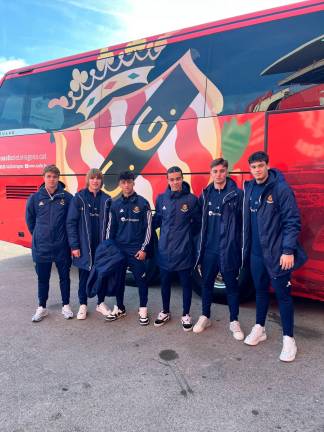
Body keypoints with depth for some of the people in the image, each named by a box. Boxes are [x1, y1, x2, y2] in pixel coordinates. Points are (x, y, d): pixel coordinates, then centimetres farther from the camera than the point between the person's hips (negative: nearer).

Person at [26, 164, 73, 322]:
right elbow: (30, 220, 9)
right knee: (43, 278, 13)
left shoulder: (67, 197, -6)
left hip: (62, 246, -1)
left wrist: (66, 236, 3)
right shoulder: (35, 198, -2)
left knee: (64, 277, 11)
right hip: (41, 247, 1)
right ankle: (42, 307, 30)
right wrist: (39, 236, 9)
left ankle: (66, 306, 27)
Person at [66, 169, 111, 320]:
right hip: (84, 246, -2)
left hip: (102, 246, 2)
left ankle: (101, 303, 29)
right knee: (84, 276, 9)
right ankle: (83, 305, 26)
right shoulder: (79, 198, -4)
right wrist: (74, 245, -10)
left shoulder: (106, 199, 3)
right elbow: (71, 222, -6)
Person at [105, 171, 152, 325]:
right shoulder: (115, 204, 6)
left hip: (137, 250, -3)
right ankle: (119, 308, 28)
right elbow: (111, 227, 10)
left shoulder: (142, 203, -4)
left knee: (141, 279, 3)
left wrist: (144, 248, -9)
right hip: (118, 249, 4)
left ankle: (143, 310, 18)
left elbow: (148, 227, -4)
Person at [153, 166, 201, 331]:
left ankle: (186, 315, 28)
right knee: (165, 282, 15)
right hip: (164, 249, 3)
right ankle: (165, 312, 35)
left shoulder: (191, 199, -7)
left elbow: (197, 222, 2)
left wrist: (188, 234, -1)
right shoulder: (161, 198, 2)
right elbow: (157, 219, 11)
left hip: (184, 250, -2)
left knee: (186, 282, 10)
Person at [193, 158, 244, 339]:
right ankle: (205, 317, 30)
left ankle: (234, 321, 26)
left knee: (232, 285, 9)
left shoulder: (237, 194, -5)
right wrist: (200, 243, 9)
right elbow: (200, 221, 12)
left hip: (228, 249, -3)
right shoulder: (205, 194, 8)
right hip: (209, 249, 4)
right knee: (207, 283, 14)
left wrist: (240, 245, -9)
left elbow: (243, 222, -6)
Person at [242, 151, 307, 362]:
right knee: (260, 291, 18)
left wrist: (288, 251, -18)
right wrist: (246, 246, 12)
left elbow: (292, 222, -14)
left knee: (283, 294, 5)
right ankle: (259, 328, 34)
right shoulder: (249, 189, 7)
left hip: (277, 253, -5)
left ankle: (289, 339, 20)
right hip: (256, 252, 6)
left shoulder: (281, 188, -12)